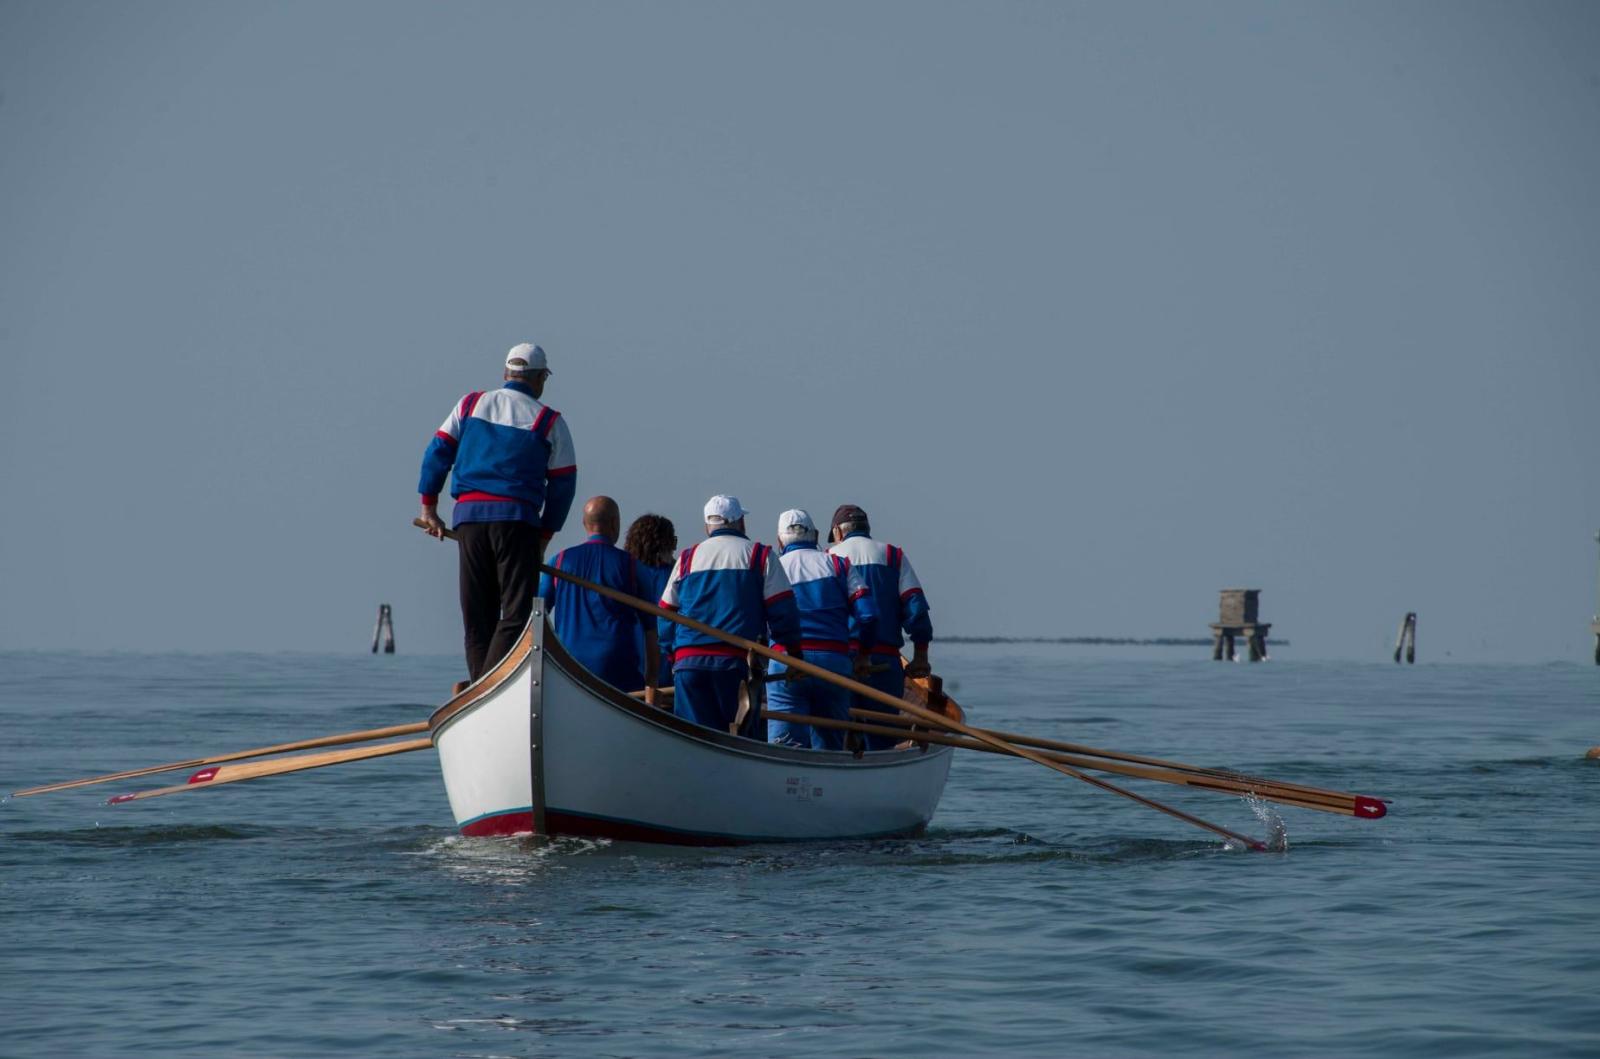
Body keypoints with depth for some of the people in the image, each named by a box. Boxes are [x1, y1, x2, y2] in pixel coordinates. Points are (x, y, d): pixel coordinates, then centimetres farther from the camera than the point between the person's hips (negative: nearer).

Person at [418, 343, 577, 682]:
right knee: (516, 611, -5)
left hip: (468, 516, 4)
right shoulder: (549, 421, 5)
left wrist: (429, 507, 15)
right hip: (517, 518, -4)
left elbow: (437, 453, 10)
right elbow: (563, 483, 5)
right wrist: (545, 535, 12)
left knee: (477, 615, 10)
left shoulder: (470, 405, 14)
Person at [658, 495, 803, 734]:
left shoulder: (687, 559, 15)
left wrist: (673, 658, 25)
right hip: (737, 661, -3)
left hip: (688, 661, 3)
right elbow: (782, 610, 2)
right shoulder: (760, 555, 7)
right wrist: (795, 654, 9)